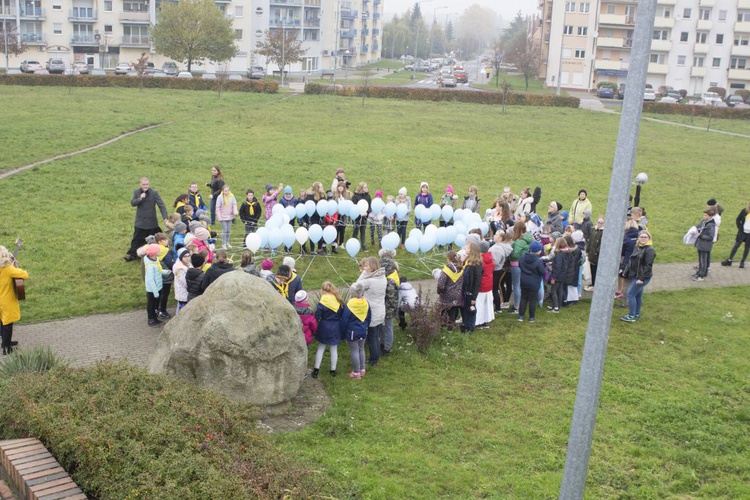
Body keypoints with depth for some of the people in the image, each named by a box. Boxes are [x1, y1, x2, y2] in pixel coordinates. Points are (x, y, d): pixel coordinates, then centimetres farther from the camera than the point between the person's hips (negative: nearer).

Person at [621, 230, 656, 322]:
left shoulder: (650, 250, -16)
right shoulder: (637, 247, 10)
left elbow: (648, 266, -20)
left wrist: (642, 278, -22)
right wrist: (629, 273, 13)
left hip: (642, 277, -8)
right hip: (634, 275, 8)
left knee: (631, 294, -9)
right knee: (638, 295, 16)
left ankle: (631, 316, -3)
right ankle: (637, 314, 26)